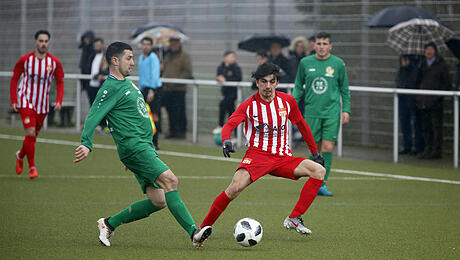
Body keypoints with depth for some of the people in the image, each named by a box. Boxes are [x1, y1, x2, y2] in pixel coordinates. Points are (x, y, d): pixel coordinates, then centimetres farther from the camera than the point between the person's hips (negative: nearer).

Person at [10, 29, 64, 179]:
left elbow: (60, 82, 6)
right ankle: (32, 167, -7)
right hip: (25, 101, -3)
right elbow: (14, 79, 2)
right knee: (31, 132, -17)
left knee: (34, 135, 10)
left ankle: (20, 155, 40)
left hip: (42, 104, 3)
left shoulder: (55, 62, -4)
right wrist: (13, 101, -5)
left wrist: (59, 101, -8)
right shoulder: (25, 60, -8)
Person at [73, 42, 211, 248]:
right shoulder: (110, 88, -8)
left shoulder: (128, 83, 21)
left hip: (145, 147, 10)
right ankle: (193, 232, -28)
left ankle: (109, 224, 14)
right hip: (133, 146, -10)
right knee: (170, 180, -23)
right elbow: (93, 117, -17)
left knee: (158, 202, 3)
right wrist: (86, 144, -31)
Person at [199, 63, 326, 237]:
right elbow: (229, 125, -16)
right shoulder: (249, 105, -3)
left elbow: (301, 125, 20)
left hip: (283, 157, 4)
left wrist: (315, 152, 24)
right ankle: (203, 227, -15)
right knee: (235, 187, -29)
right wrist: (226, 141, -39)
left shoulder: (287, 101, 6)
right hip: (257, 154, -4)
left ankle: (294, 219, -15)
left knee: (319, 171, -17)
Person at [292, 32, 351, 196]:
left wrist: (346, 110, 4)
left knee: (328, 148, -11)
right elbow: (298, 86, 14)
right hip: (311, 112, 1)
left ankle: (321, 184, -7)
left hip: (331, 112, -1)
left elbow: (344, 89, 10)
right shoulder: (305, 63, 4)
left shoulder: (338, 64, 2)